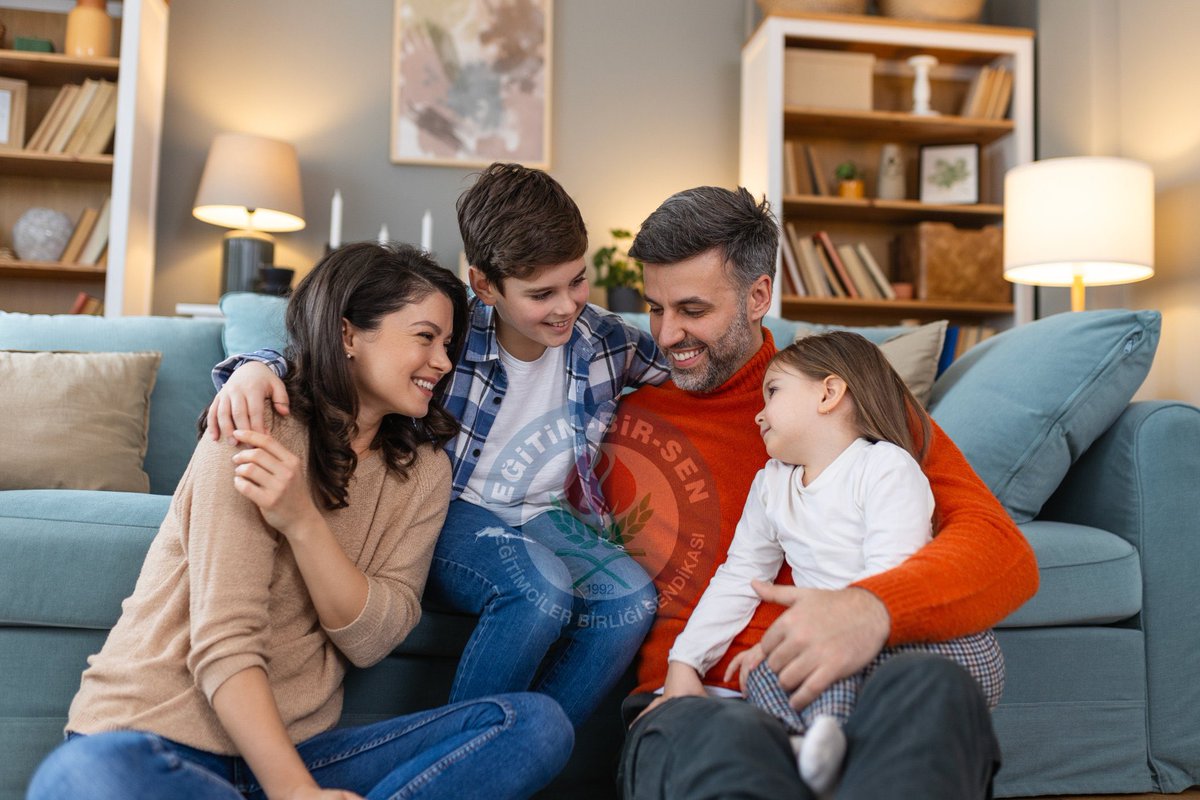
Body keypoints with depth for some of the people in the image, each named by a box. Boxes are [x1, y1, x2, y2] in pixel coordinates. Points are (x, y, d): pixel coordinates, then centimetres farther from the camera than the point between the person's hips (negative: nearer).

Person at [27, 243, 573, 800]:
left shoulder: (423, 470, 5)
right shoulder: (256, 438, -11)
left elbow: (372, 640, -5)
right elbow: (224, 645, -17)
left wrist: (302, 520, -20)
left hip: (295, 748, 4)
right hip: (155, 736, -4)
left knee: (538, 723, -16)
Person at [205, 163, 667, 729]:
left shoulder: (604, 340, -5)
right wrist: (257, 368, -36)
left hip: (545, 514, 4)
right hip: (449, 512, -3)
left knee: (631, 596, -27)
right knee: (542, 584, -35)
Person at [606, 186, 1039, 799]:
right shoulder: (623, 419, 13)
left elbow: (1004, 552, -3)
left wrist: (871, 606, -24)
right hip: (688, 706, -2)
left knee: (929, 686, -32)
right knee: (716, 739, -37)